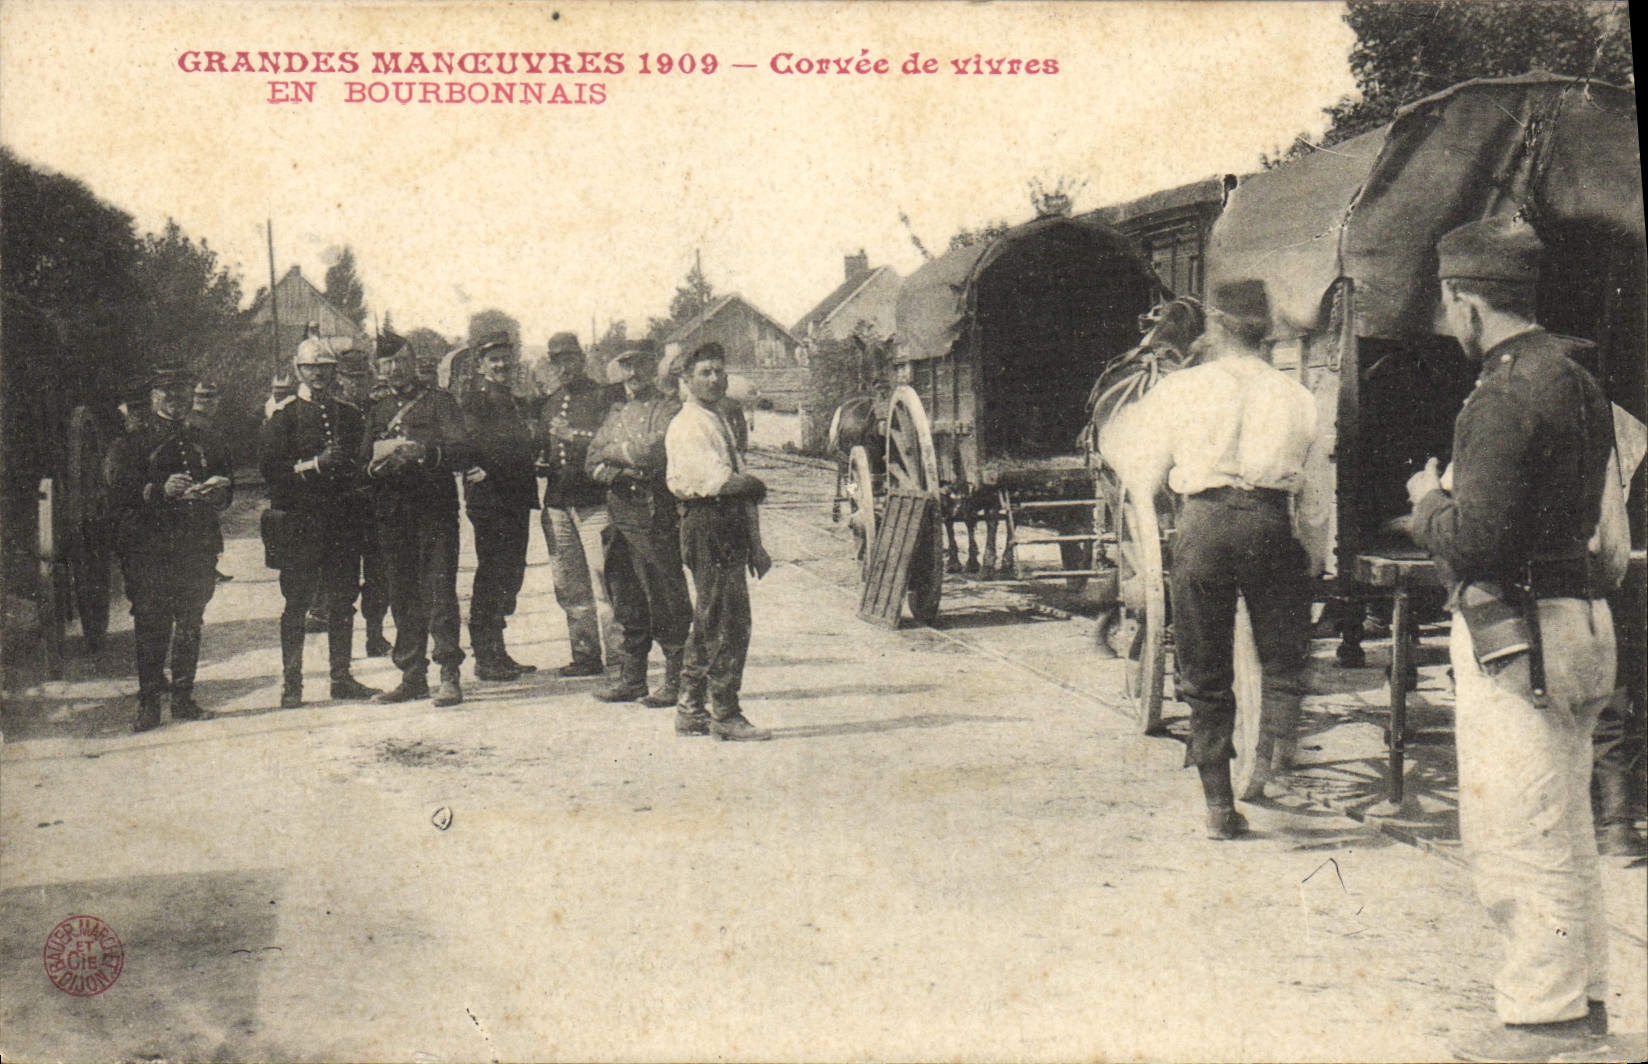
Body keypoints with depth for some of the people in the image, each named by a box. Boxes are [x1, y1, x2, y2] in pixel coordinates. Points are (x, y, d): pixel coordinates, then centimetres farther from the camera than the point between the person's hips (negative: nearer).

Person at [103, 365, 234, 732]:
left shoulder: (205, 444, 18)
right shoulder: (129, 446, 6)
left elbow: (226, 492, 16)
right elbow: (119, 493, -6)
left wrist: (216, 489, -9)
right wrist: (160, 491, -23)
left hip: (198, 549, 4)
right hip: (148, 550, -3)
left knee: (190, 625, 7)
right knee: (151, 626, -5)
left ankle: (184, 698, 15)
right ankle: (149, 703, 0)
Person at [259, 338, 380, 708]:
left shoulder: (350, 415, 15)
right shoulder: (283, 417, 2)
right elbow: (269, 467, -6)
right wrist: (315, 464, -16)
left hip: (344, 520, 4)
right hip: (299, 521, -4)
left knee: (343, 601, 6)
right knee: (297, 602, -2)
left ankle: (342, 677, 13)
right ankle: (291, 683, 2)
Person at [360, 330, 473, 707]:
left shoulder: (439, 401, 3)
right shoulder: (379, 410, 19)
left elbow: (461, 454, -8)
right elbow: (362, 460, 20)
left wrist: (424, 452, -25)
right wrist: (376, 460, -3)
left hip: (435, 509, -5)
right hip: (392, 514, 5)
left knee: (439, 592, -9)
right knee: (402, 596, 7)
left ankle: (450, 676, -9)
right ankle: (412, 675, 14)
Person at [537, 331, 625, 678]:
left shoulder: (606, 396, 0)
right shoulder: (547, 402, 20)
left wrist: (574, 435, -15)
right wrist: (540, 464, 10)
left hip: (595, 500, -6)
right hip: (557, 502, 6)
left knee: (604, 579, -10)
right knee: (568, 584, 8)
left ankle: (617, 652, -6)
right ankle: (584, 652, 15)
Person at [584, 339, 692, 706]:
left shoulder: (669, 408, -3)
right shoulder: (618, 412, 19)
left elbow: (654, 453, -17)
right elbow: (592, 464, 13)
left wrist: (613, 453, -3)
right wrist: (619, 473, -7)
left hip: (656, 515, -7)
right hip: (619, 516, 7)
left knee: (667, 602, -5)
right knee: (627, 604, 11)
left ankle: (677, 681, 0)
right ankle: (630, 678, 19)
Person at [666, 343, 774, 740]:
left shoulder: (722, 423, 21)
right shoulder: (686, 427, -9)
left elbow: (744, 489, 20)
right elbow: (718, 482, -20)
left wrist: (756, 545, 16)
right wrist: (755, 484, -1)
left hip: (733, 526, 9)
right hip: (707, 525, -9)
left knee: (709, 620, 13)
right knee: (728, 622, -10)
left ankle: (691, 710, 20)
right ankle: (724, 715, -5)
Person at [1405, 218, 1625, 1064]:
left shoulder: (1504, 396, -18)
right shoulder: (1575, 381, 13)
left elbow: (1473, 541, -24)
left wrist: (1428, 501, -4)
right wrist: (1454, 499, 15)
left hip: (1513, 635, -10)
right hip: (1576, 620, 10)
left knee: (1518, 835, -2)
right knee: (1563, 830, 18)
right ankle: (1580, 993, 28)